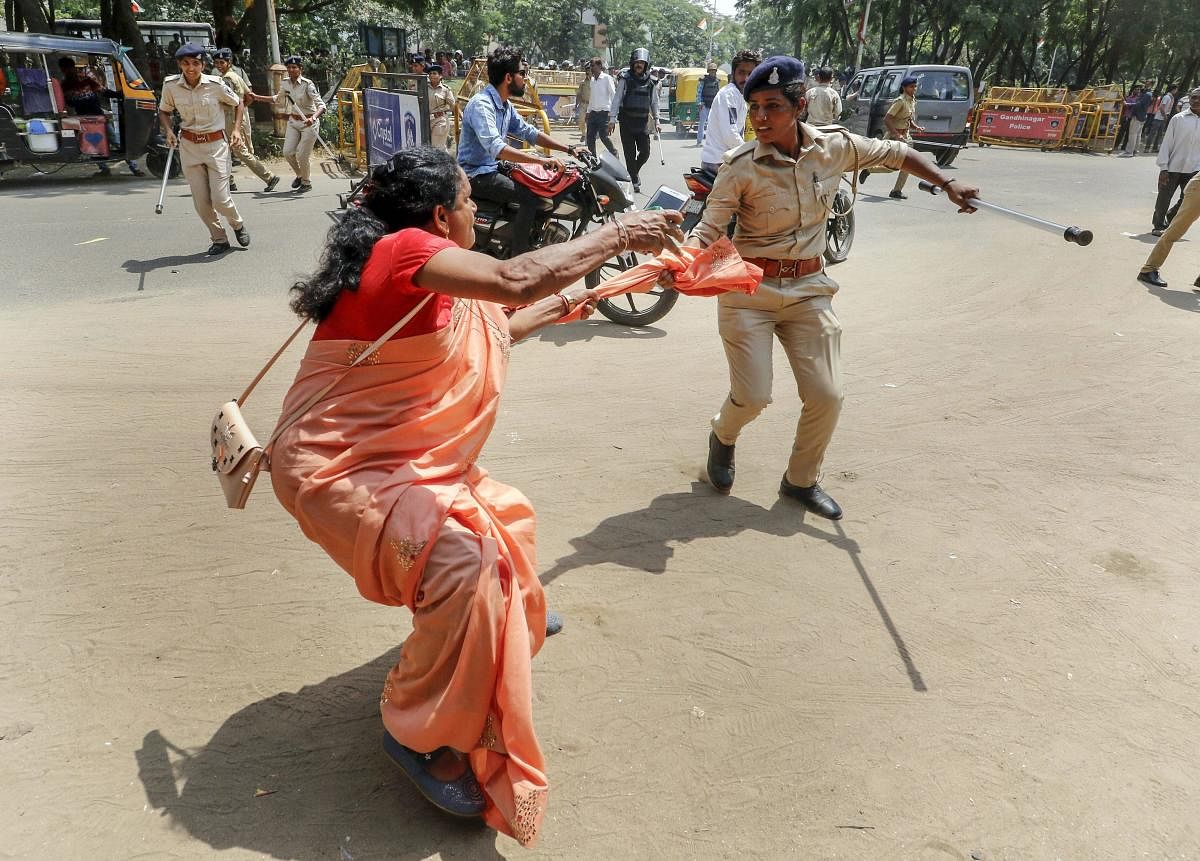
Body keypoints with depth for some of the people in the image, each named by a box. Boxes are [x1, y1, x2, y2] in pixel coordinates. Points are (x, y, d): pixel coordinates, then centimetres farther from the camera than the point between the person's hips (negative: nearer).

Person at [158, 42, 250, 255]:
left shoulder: (215, 84, -10)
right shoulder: (171, 85, -4)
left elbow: (238, 104, 7)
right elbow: (164, 111, 12)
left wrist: (237, 129, -4)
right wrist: (168, 131, -6)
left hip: (216, 144, -2)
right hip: (188, 146, 3)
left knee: (220, 199, -8)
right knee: (201, 202, 1)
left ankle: (238, 225, 24)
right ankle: (219, 240, 19)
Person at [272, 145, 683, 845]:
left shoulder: (423, 274, 11)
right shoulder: (404, 248, -19)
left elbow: (488, 332, 27)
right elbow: (514, 281, -34)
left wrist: (558, 309, 36)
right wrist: (618, 234, -23)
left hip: (386, 457, 11)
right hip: (335, 468, -11)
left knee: (501, 512, 25)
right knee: (462, 557, -29)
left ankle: (508, 620, 50)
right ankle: (422, 733, -9)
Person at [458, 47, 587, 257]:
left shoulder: (506, 105, 10)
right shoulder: (481, 104, -21)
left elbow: (528, 132, 16)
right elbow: (496, 148, -35)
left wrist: (568, 149, 7)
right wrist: (542, 160, -41)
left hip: (494, 168, 10)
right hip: (477, 175, -10)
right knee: (532, 197, -23)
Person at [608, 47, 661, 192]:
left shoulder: (651, 82, 8)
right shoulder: (625, 79, -2)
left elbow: (654, 102, 17)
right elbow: (616, 99, -2)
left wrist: (656, 121, 14)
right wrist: (612, 119, -8)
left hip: (643, 122, 3)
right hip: (627, 122, -3)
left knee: (645, 153, -1)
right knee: (630, 153, -2)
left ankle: (634, 170, 27)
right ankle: (635, 181, 8)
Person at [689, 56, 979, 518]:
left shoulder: (834, 147, -5)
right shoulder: (742, 165, -15)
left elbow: (895, 153, 12)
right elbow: (709, 230, -14)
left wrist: (948, 182, 8)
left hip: (808, 288, 4)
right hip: (749, 288, -3)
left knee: (827, 396, 0)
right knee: (752, 396, -7)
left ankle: (801, 480, 25)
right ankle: (723, 437, 31)